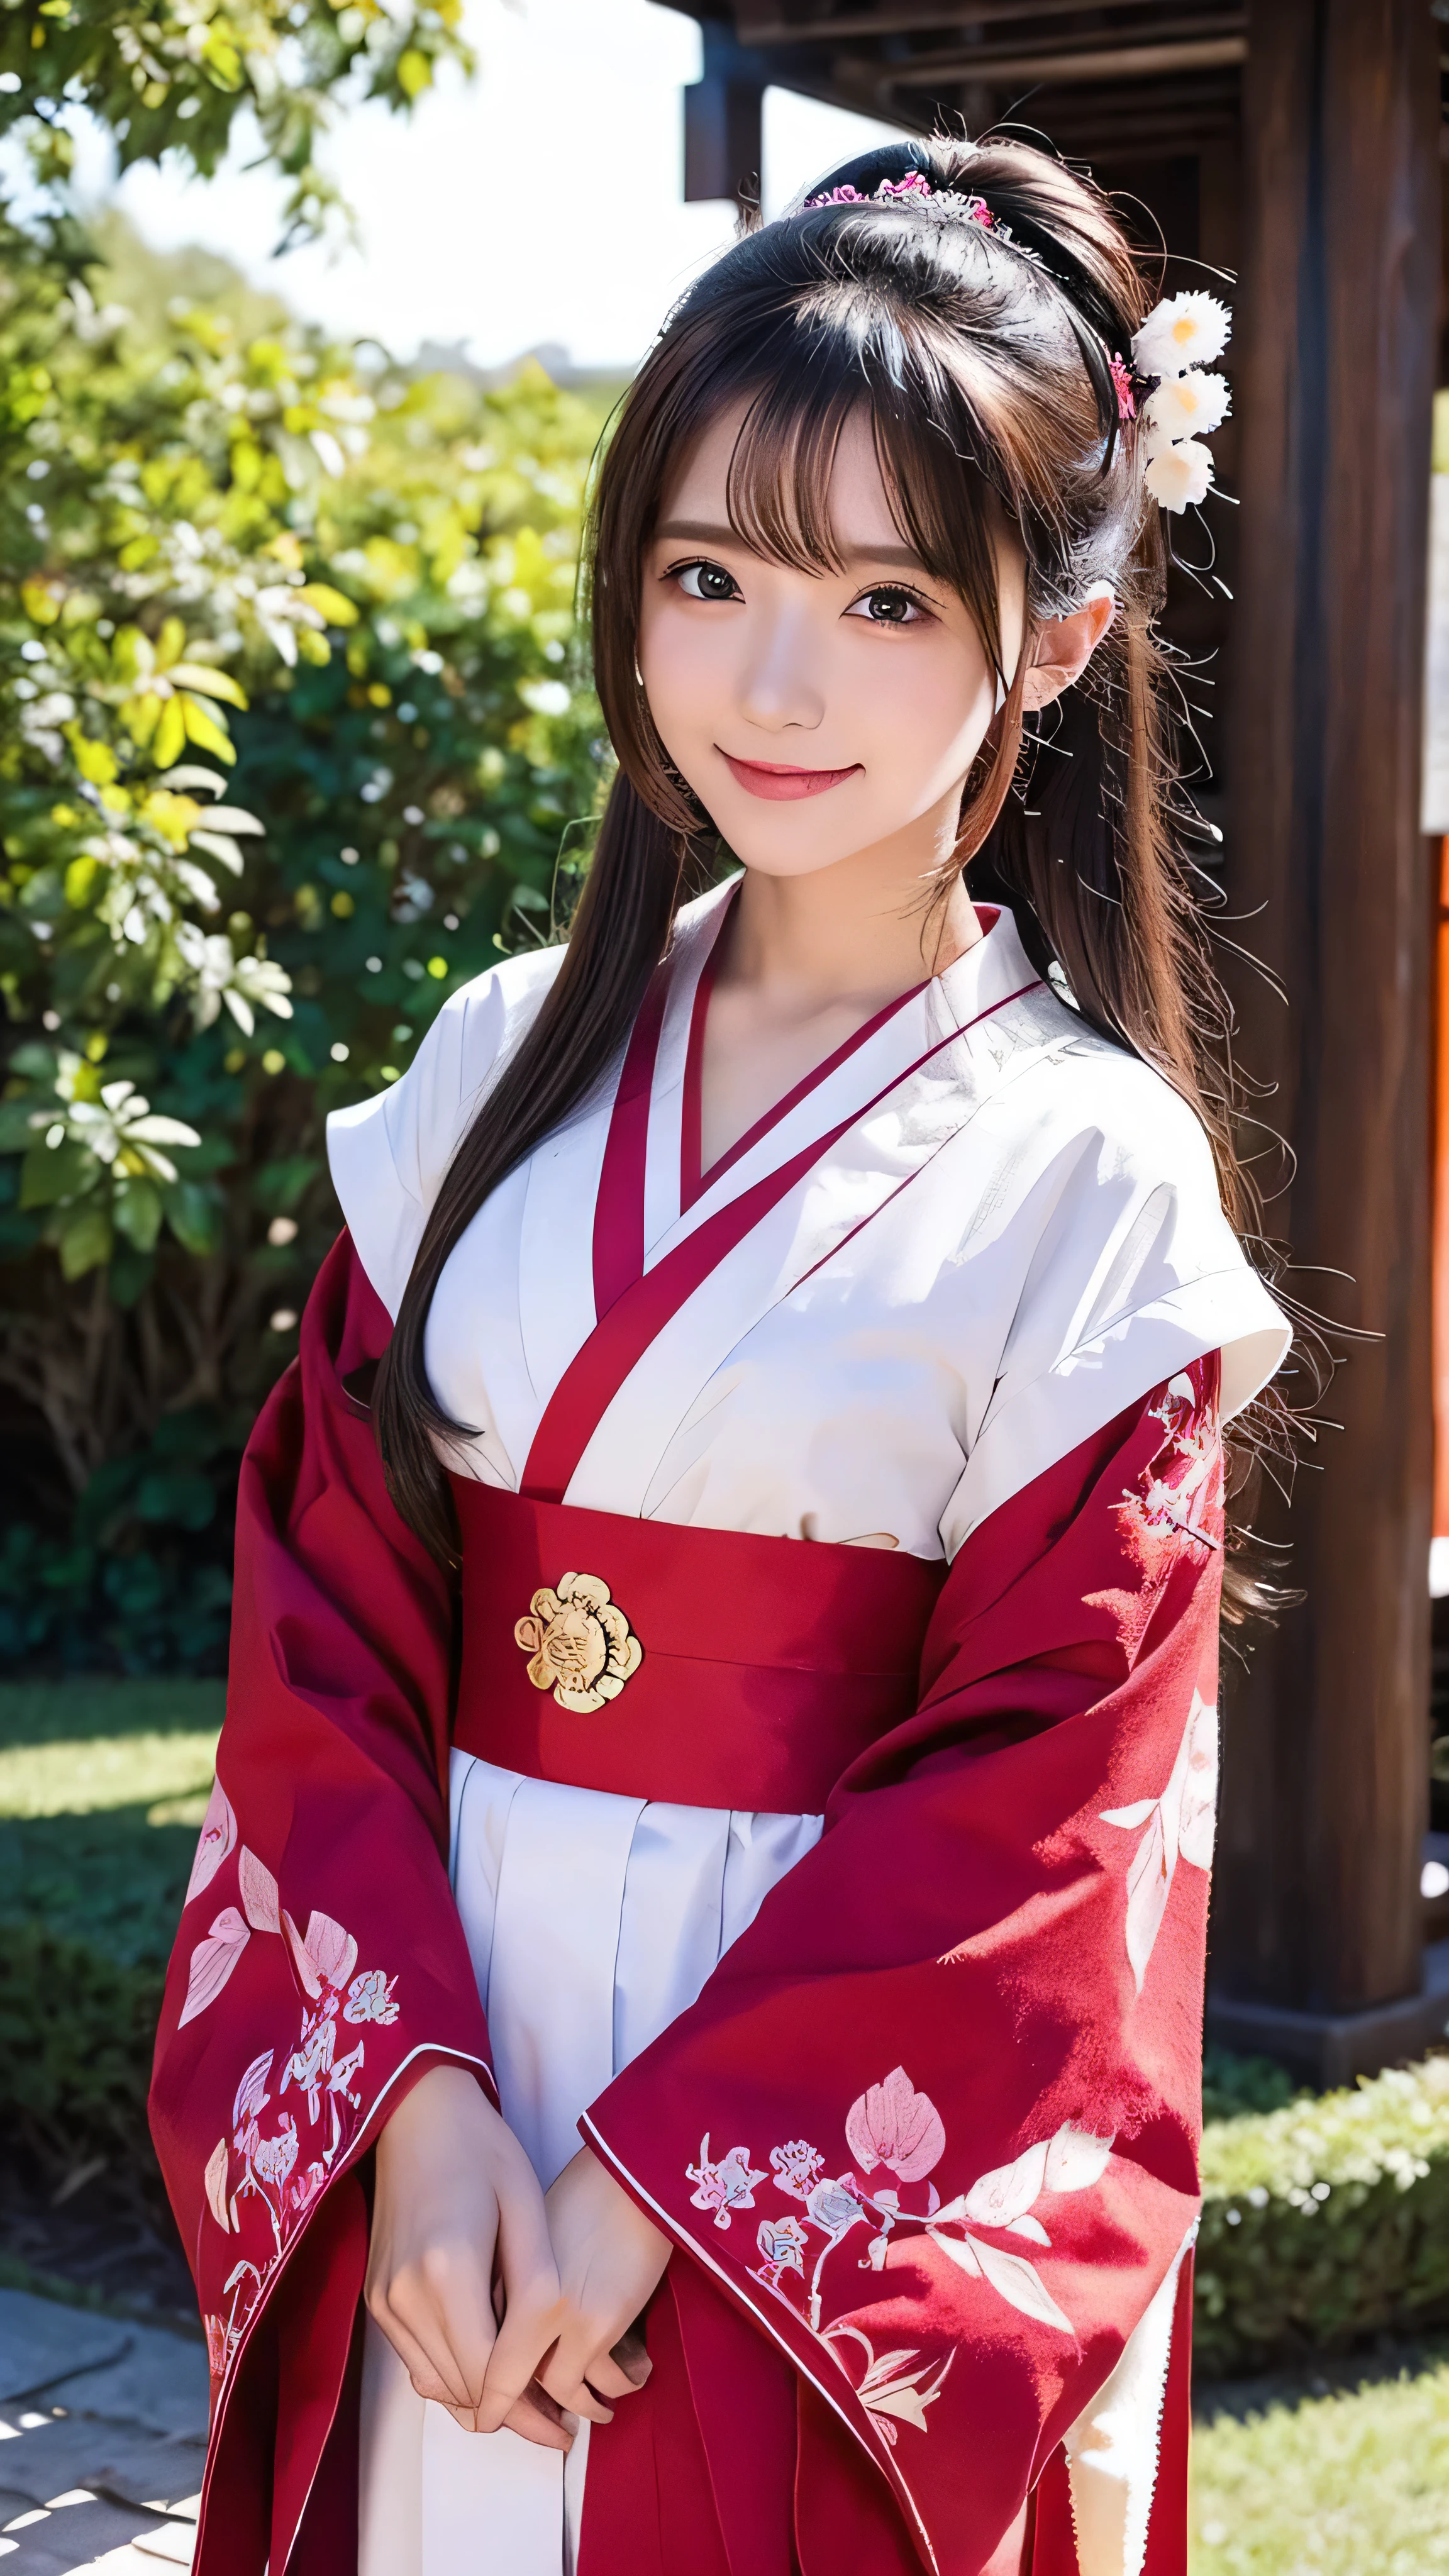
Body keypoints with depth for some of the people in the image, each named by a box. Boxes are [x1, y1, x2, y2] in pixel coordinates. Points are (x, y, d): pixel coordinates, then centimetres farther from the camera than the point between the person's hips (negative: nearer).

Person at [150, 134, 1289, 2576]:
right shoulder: (503, 1067, 2)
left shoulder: (1092, 1175, -9)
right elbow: (326, 1603, 0)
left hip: (825, 2165, -3)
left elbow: (1036, 1807, -12)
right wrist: (412, 2088, -11)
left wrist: (655, 2183, -15)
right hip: (431, 2100, 4)